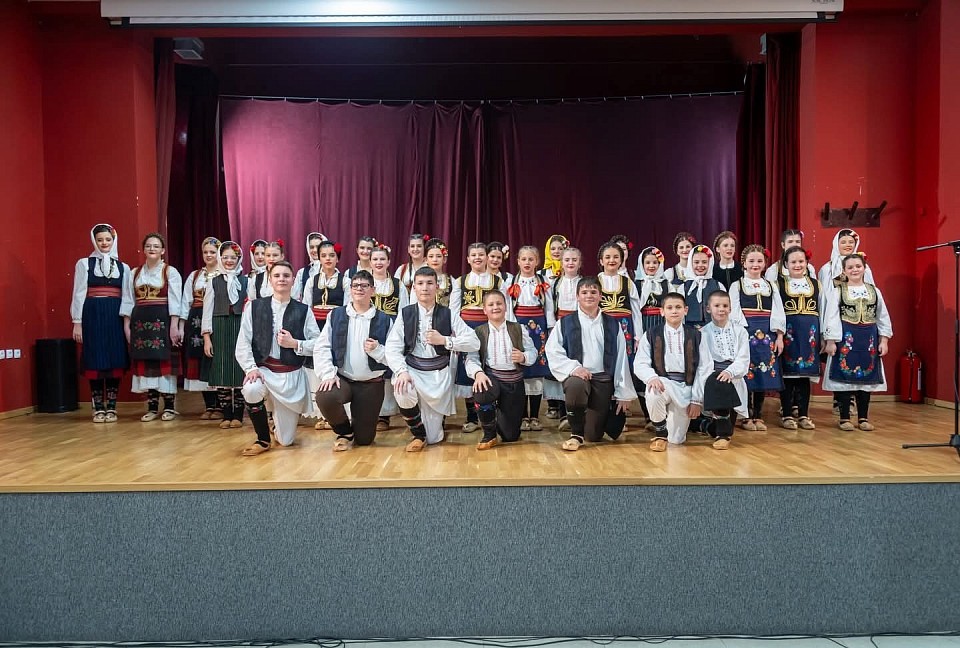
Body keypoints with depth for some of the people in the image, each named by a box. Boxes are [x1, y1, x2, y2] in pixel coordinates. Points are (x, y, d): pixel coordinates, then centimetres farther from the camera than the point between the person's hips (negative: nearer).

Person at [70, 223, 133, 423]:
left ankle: (111, 407, 10)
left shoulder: (123, 267, 10)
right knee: (95, 362, -1)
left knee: (115, 361, 1)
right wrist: (77, 322, -4)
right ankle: (98, 408, 8)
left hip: (115, 317, 2)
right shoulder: (84, 264, 5)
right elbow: (79, 294, 2)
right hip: (93, 316, -2)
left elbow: (127, 297, 8)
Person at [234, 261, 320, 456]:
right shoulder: (254, 307, 1)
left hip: (292, 375, 0)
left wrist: (294, 344, -15)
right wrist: (251, 368, -18)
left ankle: (282, 419, 46)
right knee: (251, 390, -38)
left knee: (285, 440, 5)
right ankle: (263, 439, -10)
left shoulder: (303, 310, 1)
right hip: (263, 369, 0)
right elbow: (243, 343, -4)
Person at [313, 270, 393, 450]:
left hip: (372, 383, 0)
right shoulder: (336, 315, 5)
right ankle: (344, 432, 0)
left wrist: (377, 350, -20)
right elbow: (321, 347, -2)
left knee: (364, 439, 1)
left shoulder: (384, 320, 1)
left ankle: (355, 429, 43)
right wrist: (328, 374, -15)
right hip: (342, 379, 0)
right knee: (324, 397, -34)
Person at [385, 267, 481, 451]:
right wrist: (402, 371, -26)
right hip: (413, 370, 0)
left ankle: (434, 420, 46)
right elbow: (392, 347, -9)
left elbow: (474, 342, -6)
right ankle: (418, 434, -7)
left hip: (439, 374, 1)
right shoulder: (405, 314, -1)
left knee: (433, 438, 4)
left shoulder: (449, 314, 0)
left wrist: (444, 340, -17)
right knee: (402, 392, -38)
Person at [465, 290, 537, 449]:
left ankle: (501, 415, 42)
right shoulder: (479, 332, 5)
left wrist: (524, 357, -18)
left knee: (510, 436, 1)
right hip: (491, 377, -1)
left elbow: (533, 351, 4)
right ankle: (489, 435, -9)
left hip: (514, 381, 1)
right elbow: (471, 358, -5)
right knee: (481, 395, -40)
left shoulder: (518, 329, 8)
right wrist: (478, 373, -26)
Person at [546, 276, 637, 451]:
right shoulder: (565, 324, 5)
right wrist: (573, 367, -21)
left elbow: (621, 359, 7)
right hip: (577, 376, -1)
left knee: (594, 436, 0)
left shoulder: (613, 325, 9)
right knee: (576, 386, -40)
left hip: (603, 380, 2)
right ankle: (576, 434, -16)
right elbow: (553, 351, -6)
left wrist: (623, 394, 3)